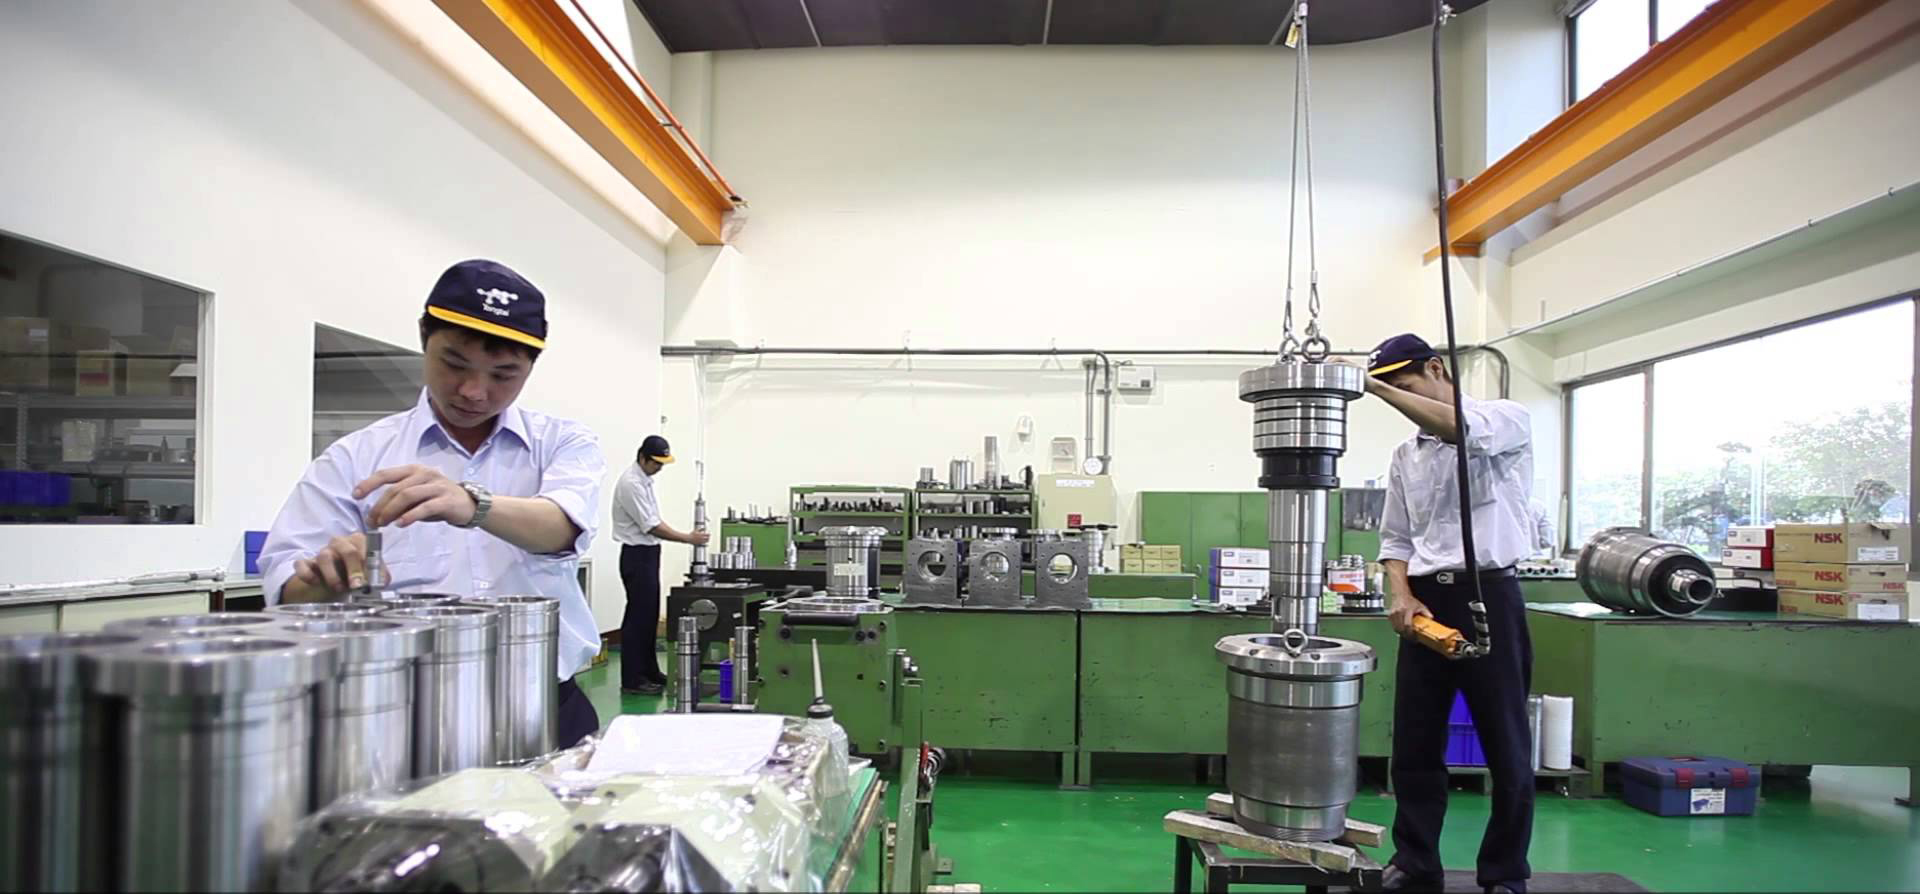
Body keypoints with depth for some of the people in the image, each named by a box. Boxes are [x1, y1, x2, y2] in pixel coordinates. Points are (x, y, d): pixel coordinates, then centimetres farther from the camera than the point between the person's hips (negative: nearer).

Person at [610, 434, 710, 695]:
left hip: (648, 554, 10)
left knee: (649, 615, 15)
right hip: (637, 555, -10)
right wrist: (688, 539, -18)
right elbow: (651, 527, -21)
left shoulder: (644, 479, 10)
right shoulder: (631, 483, -19)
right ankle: (632, 680, 1)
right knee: (638, 615, -5)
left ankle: (649, 671, 24)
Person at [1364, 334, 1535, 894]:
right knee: (1414, 743, 8)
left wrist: (1371, 384, -27)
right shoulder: (1405, 457, 14)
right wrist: (1400, 594, -4)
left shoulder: (1507, 420, -2)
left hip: (1487, 597, -5)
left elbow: (1459, 429, -25)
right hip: (1425, 601, 5)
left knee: (1505, 746, 4)